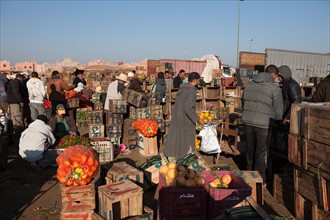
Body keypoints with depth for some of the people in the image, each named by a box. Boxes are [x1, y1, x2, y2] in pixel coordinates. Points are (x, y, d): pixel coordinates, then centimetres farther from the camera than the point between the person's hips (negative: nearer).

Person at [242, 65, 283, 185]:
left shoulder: (249, 84, 5)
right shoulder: (274, 88, -11)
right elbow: (278, 110, -7)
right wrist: (278, 120, 10)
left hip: (248, 121, 5)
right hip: (263, 123, -5)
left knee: (250, 149, 19)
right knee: (261, 152, 9)